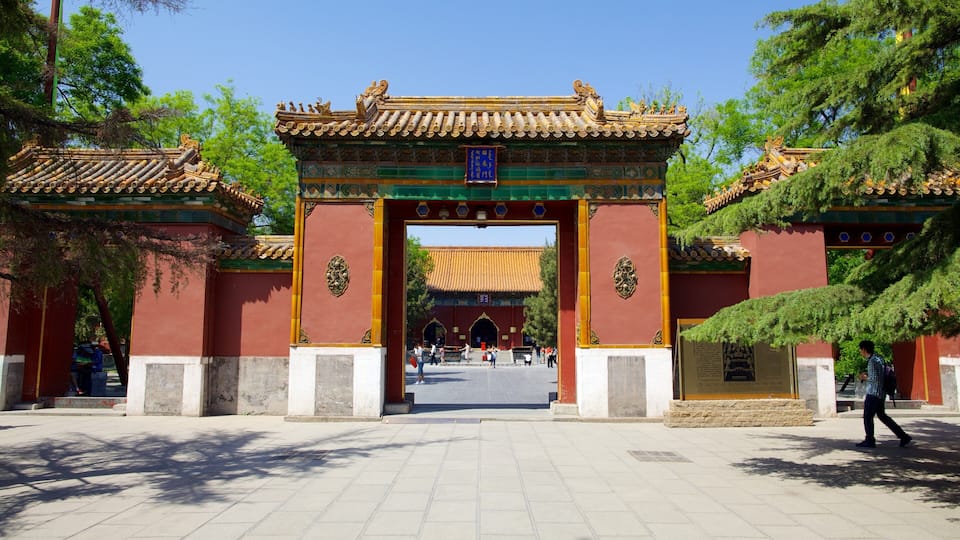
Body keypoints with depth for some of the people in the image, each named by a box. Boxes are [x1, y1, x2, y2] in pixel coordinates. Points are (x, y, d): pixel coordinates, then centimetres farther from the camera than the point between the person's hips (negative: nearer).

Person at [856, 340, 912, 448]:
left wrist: (865, 378, -4)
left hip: (873, 393, -10)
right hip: (880, 393, 10)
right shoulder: (877, 358, 11)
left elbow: (874, 379, -22)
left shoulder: (872, 361, -18)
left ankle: (869, 441, 8)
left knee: (867, 416, 0)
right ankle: (903, 436, 19)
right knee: (881, 415, 18)